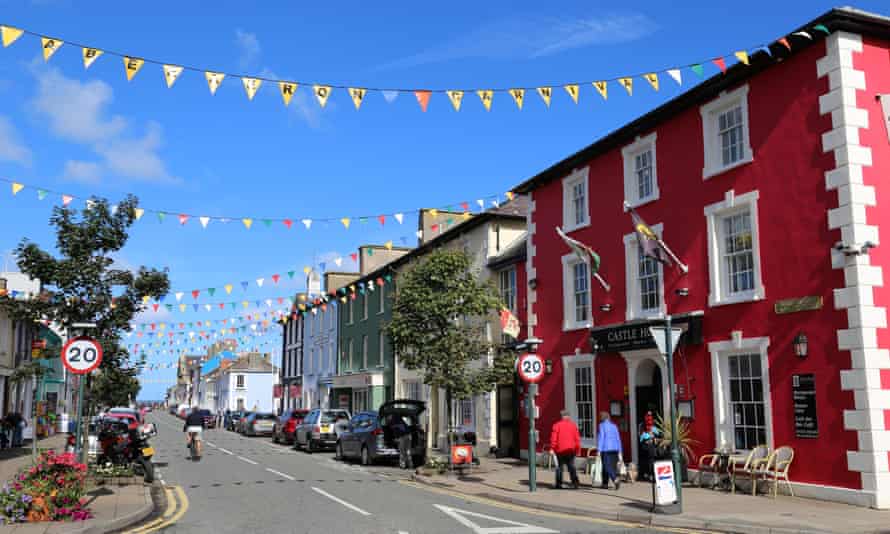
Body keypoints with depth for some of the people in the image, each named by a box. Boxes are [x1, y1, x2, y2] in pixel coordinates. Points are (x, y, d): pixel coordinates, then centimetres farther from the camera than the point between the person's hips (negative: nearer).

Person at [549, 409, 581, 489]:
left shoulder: (557, 425, -3)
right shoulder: (573, 425, 4)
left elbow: (553, 438, -6)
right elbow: (577, 438, 4)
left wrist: (552, 448, -2)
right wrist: (577, 449, 10)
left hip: (560, 450, -1)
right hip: (570, 450, 1)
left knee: (559, 467, 9)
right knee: (571, 466, 4)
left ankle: (559, 484, 11)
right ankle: (575, 482, -12)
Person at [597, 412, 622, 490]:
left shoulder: (602, 425, -4)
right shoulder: (614, 426, 13)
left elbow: (601, 438, -11)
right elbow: (618, 439, 13)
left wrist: (598, 450, -12)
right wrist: (619, 451, 16)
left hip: (606, 449, -6)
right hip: (614, 449, 6)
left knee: (608, 467, -8)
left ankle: (616, 479, -28)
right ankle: (605, 484, 18)